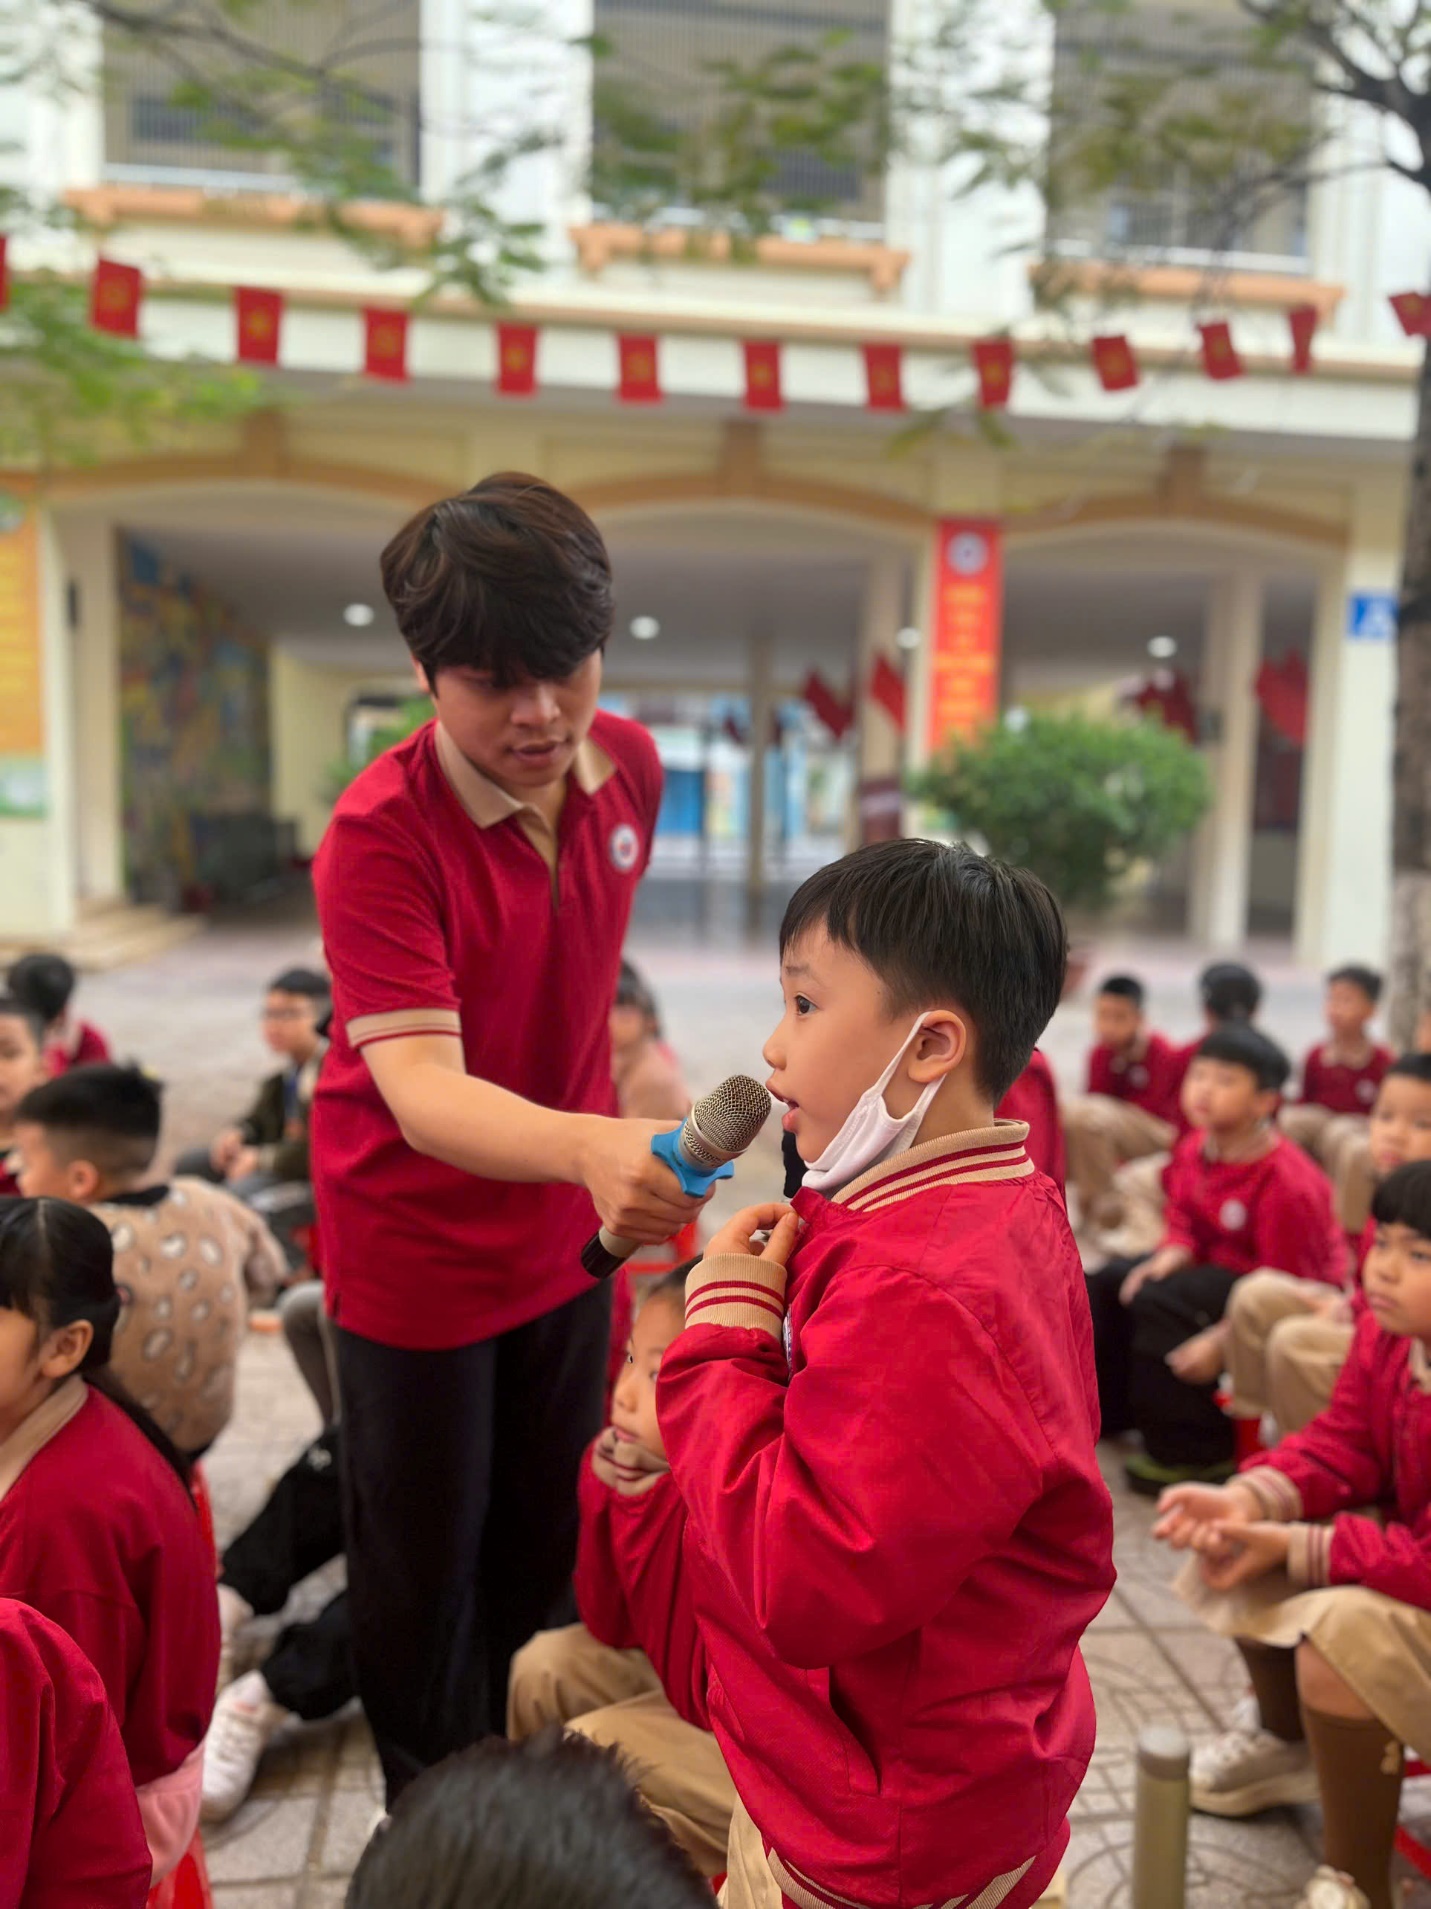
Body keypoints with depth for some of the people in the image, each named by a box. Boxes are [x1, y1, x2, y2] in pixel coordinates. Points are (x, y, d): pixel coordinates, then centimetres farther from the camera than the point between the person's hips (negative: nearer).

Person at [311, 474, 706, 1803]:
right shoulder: (380, 831, -26)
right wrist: (590, 1148, -55)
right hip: (414, 1243, -4)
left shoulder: (629, 766, -9)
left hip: (565, 1229, 5)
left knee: (549, 1547, 20)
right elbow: (422, 1092, -36)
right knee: (427, 1570, 13)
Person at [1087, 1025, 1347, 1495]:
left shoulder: (1287, 1183, -29)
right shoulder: (1194, 1150, -4)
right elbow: (1184, 1225, 8)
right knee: (1110, 1281, 5)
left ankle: (1192, 1453, -12)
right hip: (1218, 1262, 9)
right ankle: (1112, 1412, 22)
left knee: (1159, 1302, -27)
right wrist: (1169, 1258, -15)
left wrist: (1221, 1340, -29)